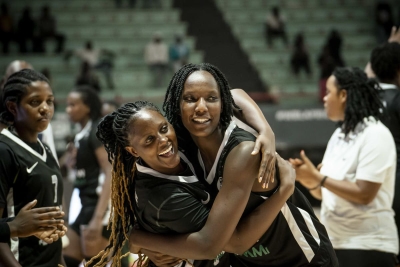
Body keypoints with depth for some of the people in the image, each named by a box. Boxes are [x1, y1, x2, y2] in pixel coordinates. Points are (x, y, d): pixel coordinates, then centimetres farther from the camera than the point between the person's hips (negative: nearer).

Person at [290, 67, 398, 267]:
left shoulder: (375, 135, -13)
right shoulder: (339, 134, 11)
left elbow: (364, 194, -21)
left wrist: (317, 177, -17)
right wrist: (308, 179, -6)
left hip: (367, 247, -8)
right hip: (335, 243, 8)